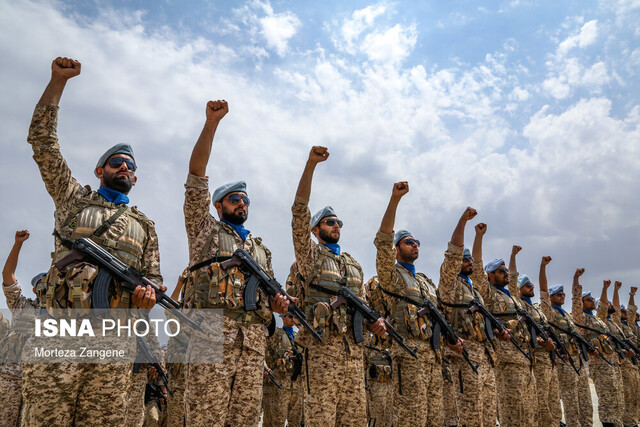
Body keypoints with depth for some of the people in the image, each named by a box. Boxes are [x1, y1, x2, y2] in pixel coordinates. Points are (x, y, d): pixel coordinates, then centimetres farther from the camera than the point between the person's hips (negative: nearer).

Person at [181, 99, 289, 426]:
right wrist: (212, 123, -2)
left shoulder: (261, 248, 27)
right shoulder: (204, 230, 14)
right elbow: (196, 175, 4)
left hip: (254, 341, 5)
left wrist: (278, 302, 4)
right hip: (211, 335, -5)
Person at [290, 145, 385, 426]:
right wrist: (311, 164, -16)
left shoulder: (354, 265, 23)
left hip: (354, 347, 6)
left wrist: (374, 322, 1)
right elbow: (299, 213, -8)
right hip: (321, 344, -6)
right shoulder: (310, 254, 5)